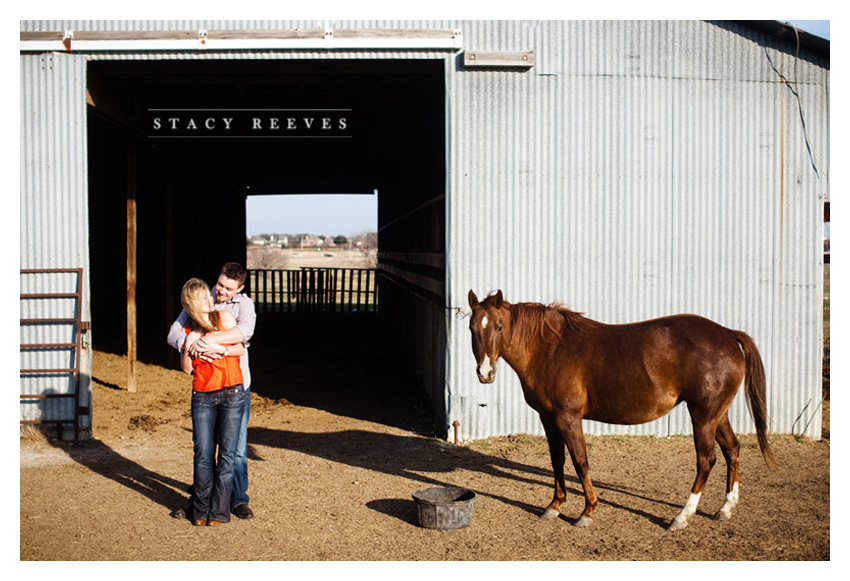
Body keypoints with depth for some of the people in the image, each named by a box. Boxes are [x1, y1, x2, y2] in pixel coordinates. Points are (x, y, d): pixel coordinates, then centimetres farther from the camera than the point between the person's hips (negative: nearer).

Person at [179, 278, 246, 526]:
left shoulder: (224, 317, 3)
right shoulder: (188, 330, 9)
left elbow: (241, 349, 2)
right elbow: (187, 368, 9)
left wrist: (219, 348, -14)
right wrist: (188, 347, -8)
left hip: (231, 393, -2)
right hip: (202, 396, 2)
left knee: (227, 454, -3)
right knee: (203, 455, -2)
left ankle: (219, 511, 3)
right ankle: (201, 510, 9)